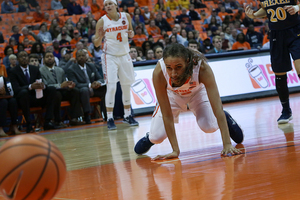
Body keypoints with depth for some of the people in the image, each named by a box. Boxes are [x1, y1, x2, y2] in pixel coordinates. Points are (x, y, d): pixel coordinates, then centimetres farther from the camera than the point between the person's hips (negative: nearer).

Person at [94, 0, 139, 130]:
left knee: (127, 86, 10)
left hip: (124, 55, 3)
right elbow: (96, 44, -4)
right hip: (110, 57, -3)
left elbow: (131, 32, 15)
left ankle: (127, 116, 22)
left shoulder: (126, 16, -1)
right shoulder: (102, 21, -8)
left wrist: (131, 34, -8)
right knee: (111, 87, -12)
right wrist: (100, 37, -25)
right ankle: (110, 119, -7)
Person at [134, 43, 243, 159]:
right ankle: (150, 137, 27)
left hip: (197, 93, -1)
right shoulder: (159, 73, -39)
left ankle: (226, 118, 12)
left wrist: (227, 144, -45)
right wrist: (175, 150, -32)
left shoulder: (202, 68, -42)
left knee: (209, 127, -23)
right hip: (172, 95, 1)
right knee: (157, 137, -10)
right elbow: (166, 115, -32)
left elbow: (217, 108, -40)